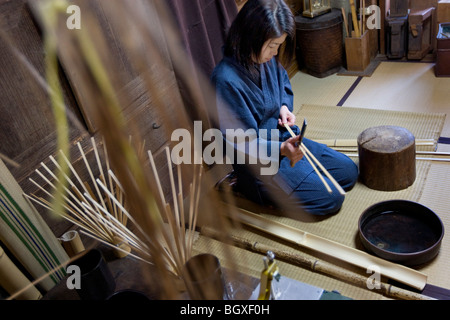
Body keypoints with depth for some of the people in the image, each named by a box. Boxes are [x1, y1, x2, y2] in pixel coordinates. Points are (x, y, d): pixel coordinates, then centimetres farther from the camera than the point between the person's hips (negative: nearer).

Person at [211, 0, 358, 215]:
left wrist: (285, 106, -2)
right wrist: (281, 149, -37)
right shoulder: (227, 80, -29)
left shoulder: (267, 59, -4)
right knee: (331, 198, -10)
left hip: (285, 140, 9)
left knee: (349, 172, 13)